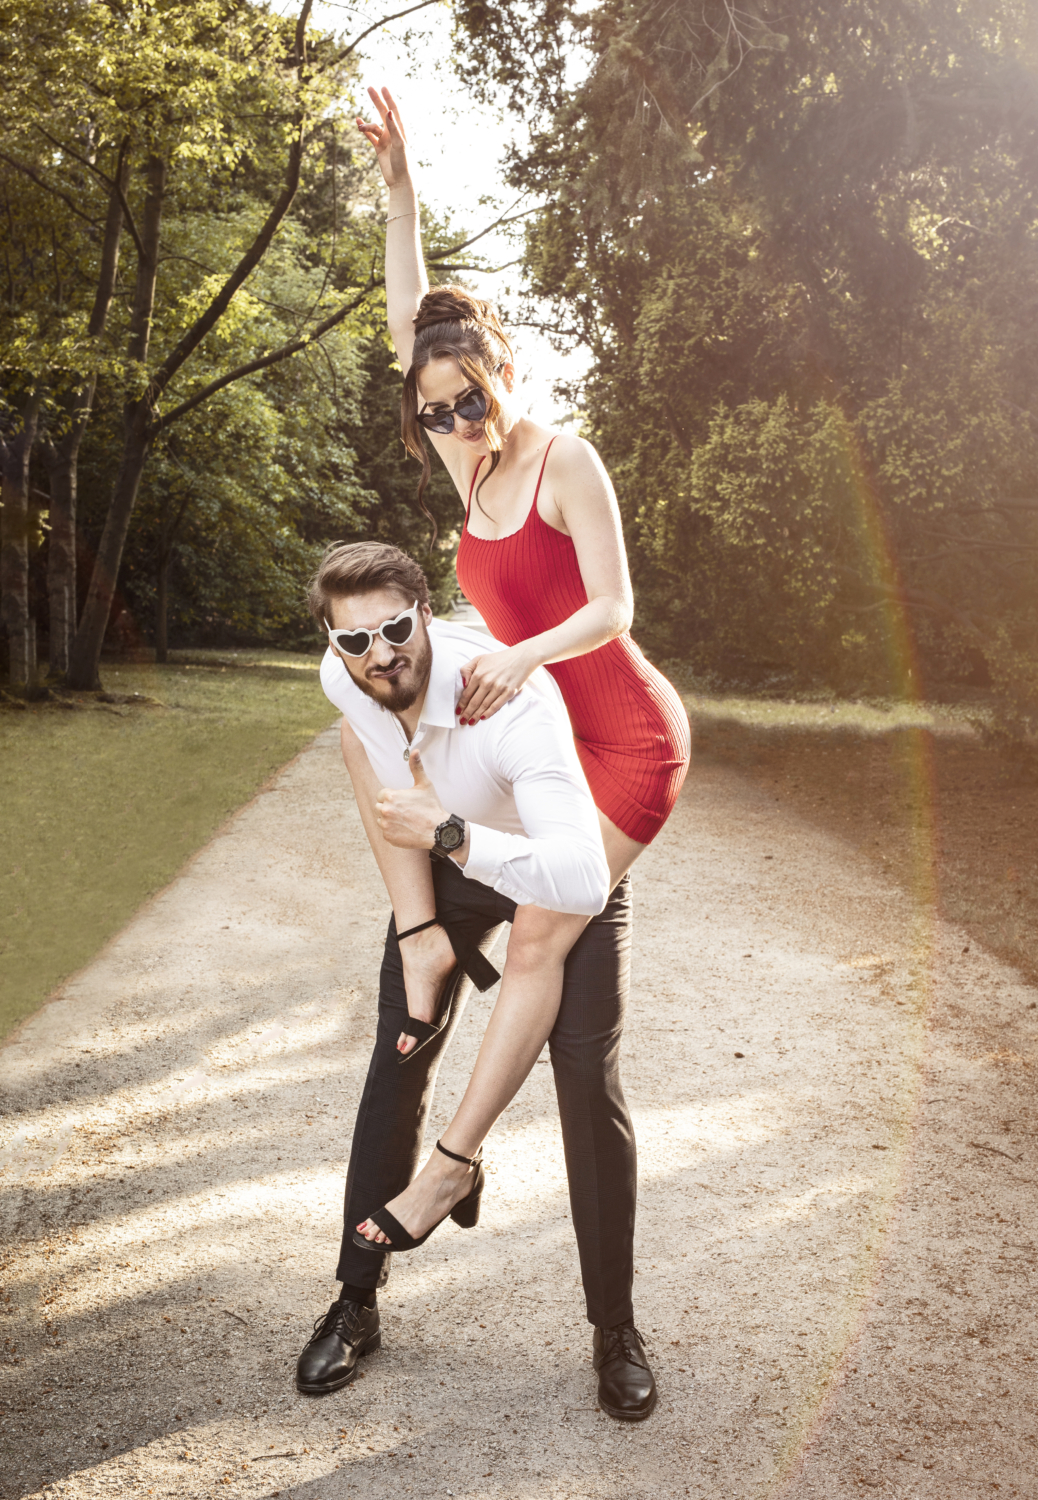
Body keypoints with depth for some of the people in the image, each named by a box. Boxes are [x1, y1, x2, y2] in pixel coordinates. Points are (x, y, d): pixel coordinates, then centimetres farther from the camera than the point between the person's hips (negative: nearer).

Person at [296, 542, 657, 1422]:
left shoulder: (515, 699, -43)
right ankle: (357, 1305, 18)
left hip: (564, 869, -4)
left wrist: (449, 833, -53)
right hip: (442, 859, 5)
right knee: (399, 1066, 3)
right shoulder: (341, 680, -24)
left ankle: (615, 1330, 8)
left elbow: (583, 884, -52)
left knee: (590, 1086, -11)